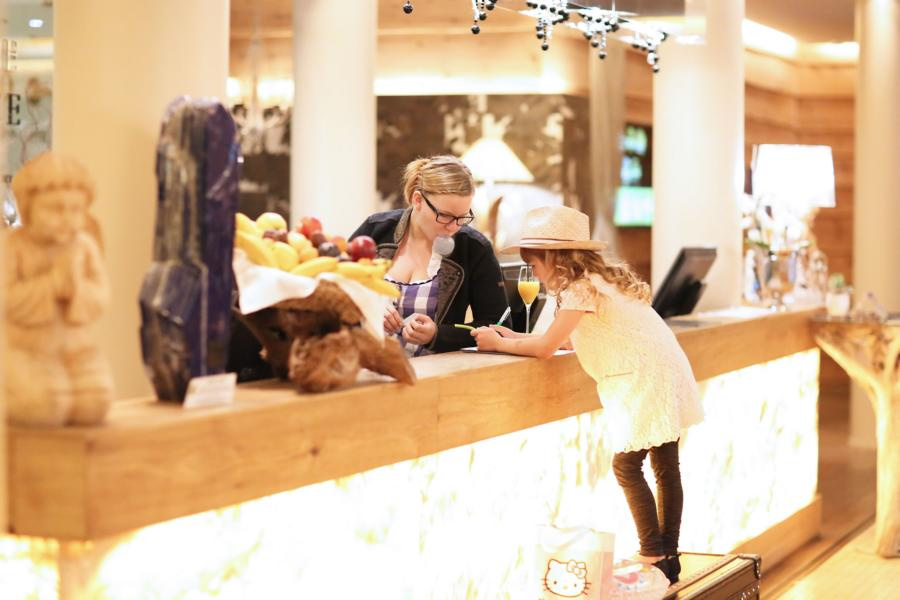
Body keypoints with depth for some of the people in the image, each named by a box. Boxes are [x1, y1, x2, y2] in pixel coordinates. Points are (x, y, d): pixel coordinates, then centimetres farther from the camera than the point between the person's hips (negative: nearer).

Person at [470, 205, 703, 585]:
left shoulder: (581, 289, -15)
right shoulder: (597, 280, 14)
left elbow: (546, 347, -17)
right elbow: (564, 339, 17)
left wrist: (499, 344, -3)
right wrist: (514, 337, 13)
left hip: (646, 381, -10)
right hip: (665, 375, 10)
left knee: (627, 466, -4)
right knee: (665, 465, 11)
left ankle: (654, 557, -2)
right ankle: (667, 556, 16)